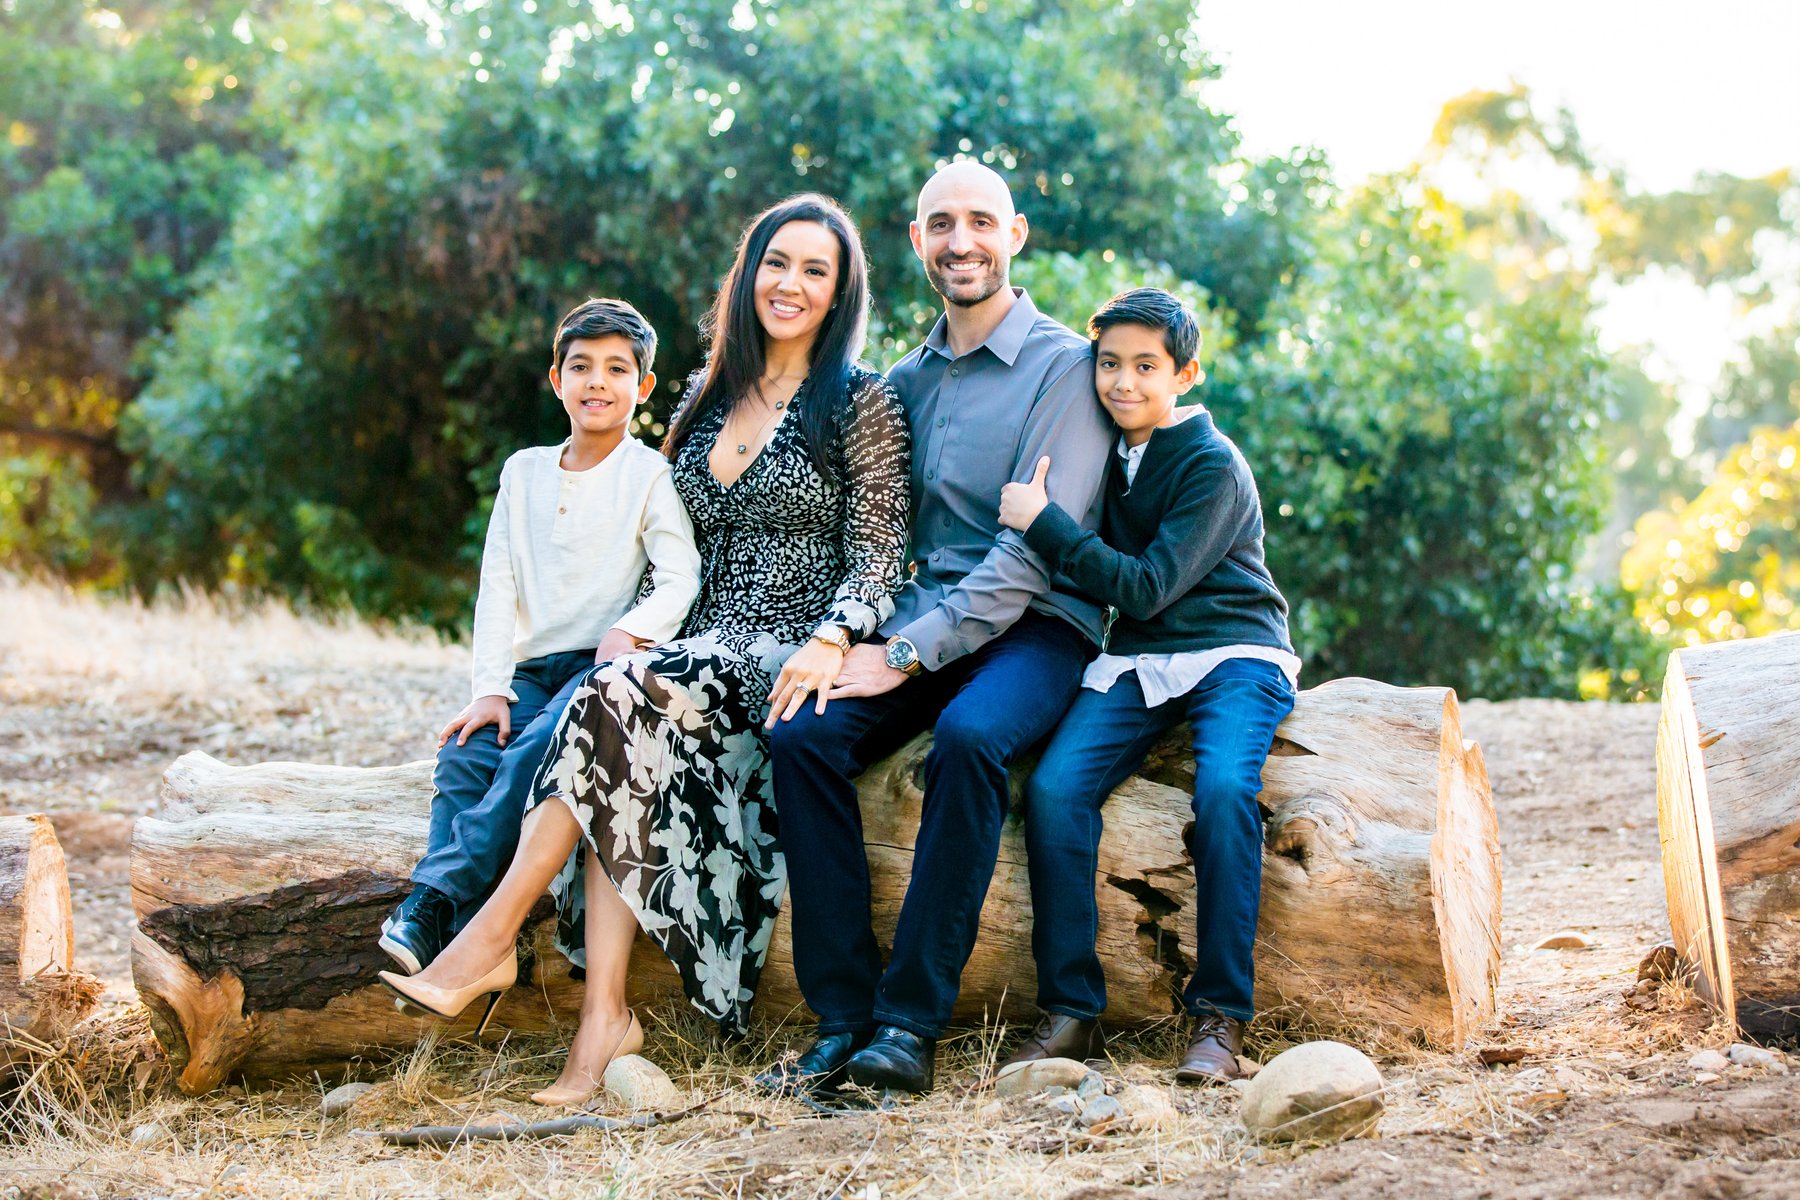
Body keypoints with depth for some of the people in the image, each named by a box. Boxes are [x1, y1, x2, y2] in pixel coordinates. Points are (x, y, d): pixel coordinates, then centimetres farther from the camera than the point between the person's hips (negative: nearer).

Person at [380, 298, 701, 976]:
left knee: (536, 750, -32)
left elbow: (681, 577, -8)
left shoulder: (649, 474, 2)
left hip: (604, 664, -5)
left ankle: (435, 902, -36)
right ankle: (448, 931, -33)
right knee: (463, 755, -23)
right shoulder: (524, 471, 16)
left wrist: (629, 630, -28)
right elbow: (498, 588, 10)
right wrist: (490, 689, -2)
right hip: (532, 668, 5)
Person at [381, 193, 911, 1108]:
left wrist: (831, 640, -23)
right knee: (630, 755, -29)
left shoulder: (861, 403, 1)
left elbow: (876, 551, -6)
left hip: (795, 662, -5)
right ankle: (604, 1018, -35)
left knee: (618, 698, -31)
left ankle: (491, 938, -28)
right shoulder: (708, 396, 18)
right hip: (700, 655, 5)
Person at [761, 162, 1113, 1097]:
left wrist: (907, 654, -18)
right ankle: (842, 1018, -21)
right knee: (801, 734, -22)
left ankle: (910, 1022, -31)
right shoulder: (906, 380, 16)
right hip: (924, 627, 5)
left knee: (968, 737, -36)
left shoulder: (1064, 365, -4)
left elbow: (1034, 547, -13)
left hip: (1036, 627, -5)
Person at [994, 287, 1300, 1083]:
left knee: (1223, 788, -35)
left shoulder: (1212, 465, -9)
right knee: (1053, 788, -22)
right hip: (1134, 664, 5)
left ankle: (1219, 1016, -27)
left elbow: (1145, 588, -16)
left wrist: (1041, 522, -14)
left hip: (1233, 656, -5)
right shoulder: (1106, 450, 12)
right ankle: (1071, 1010, -17)